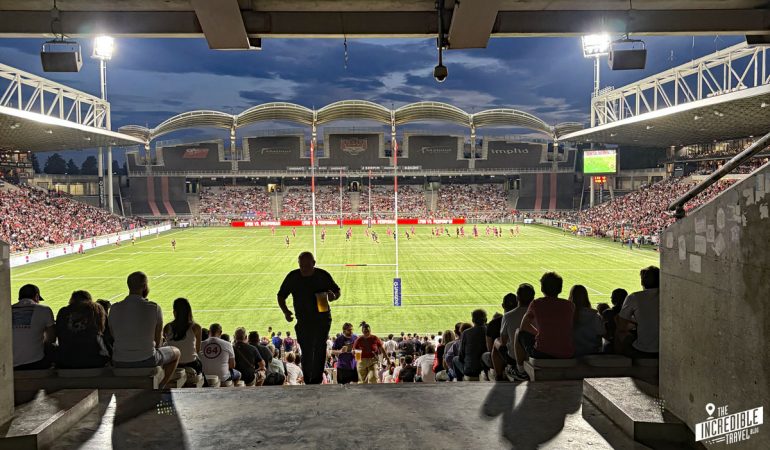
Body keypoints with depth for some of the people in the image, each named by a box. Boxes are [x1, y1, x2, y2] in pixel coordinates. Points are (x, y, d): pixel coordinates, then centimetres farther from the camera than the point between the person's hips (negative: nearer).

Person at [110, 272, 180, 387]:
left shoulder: (114, 309, -6)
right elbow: (158, 338, -1)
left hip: (119, 364, 4)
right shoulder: (154, 308, -14)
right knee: (176, 352, 26)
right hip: (146, 362, -3)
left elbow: (113, 336, 8)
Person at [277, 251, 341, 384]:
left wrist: (333, 296, -17)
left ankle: (316, 380, -7)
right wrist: (286, 311, -12)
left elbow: (337, 291, 7)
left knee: (319, 348, -12)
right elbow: (281, 296, 5)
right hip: (303, 321, 1)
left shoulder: (323, 275, -5)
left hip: (322, 318, -1)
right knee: (306, 352, 6)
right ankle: (308, 381, 20)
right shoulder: (292, 277, -4)